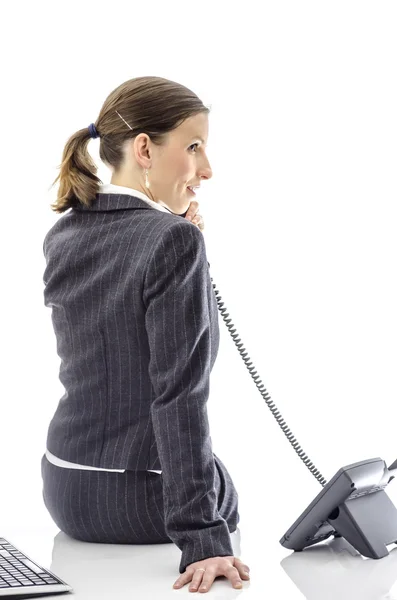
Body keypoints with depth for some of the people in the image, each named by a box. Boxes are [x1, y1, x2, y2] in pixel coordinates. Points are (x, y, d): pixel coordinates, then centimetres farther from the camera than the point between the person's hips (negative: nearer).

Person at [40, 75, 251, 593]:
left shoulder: (61, 238, 1)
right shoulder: (176, 241, -21)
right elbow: (178, 396, -27)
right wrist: (202, 539, -26)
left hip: (66, 492, 6)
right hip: (150, 501, -6)